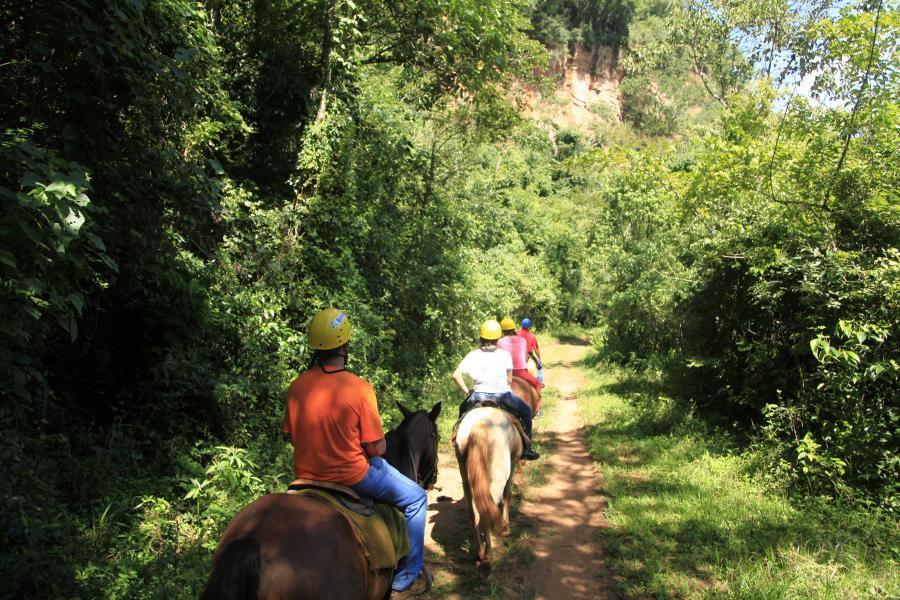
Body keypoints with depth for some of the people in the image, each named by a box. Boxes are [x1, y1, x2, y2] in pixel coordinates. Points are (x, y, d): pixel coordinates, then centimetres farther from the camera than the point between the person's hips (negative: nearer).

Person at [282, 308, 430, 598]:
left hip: (306, 476, 7)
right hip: (352, 477, -6)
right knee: (416, 498, 14)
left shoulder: (296, 387, -6)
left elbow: (293, 436, 6)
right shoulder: (359, 388, -22)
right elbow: (377, 448, -16)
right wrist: (375, 446, 7)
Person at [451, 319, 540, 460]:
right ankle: (525, 449, 24)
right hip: (502, 395, -2)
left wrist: (466, 391, 5)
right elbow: (509, 380, -1)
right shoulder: (505, 354, -5)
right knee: (526, 411, 22)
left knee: (463, 410, 34)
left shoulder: (473, 355, -1)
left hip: (479, 395, 2)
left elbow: (456, 375, -6)